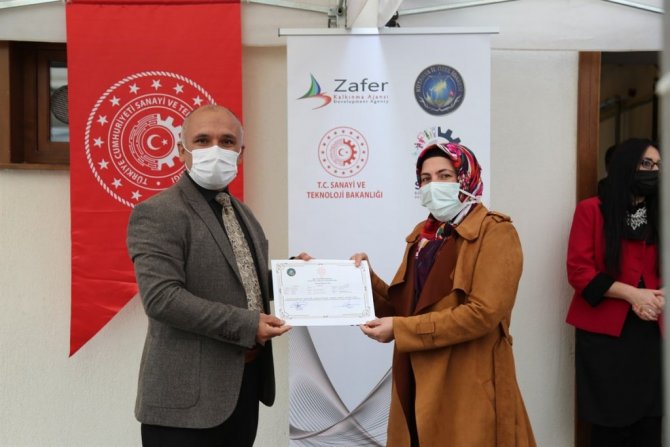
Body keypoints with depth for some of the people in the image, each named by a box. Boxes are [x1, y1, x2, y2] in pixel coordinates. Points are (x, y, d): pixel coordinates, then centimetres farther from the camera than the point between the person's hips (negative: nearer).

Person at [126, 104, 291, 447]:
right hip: (189, 397, -7)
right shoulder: (157, 214, -12)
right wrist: (247, 324, -23)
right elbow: (161, 297, -23)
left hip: (244, 385, 8)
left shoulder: (242, 213, 14)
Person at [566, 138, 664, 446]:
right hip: (604, 332, -4)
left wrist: (659, 296, -7)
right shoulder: (591, 210, -2)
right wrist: (632, 294, -16)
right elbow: (578, 271, -8)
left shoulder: (657, 214, 12)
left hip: (649, 331, 4)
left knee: (649, 421, 2)